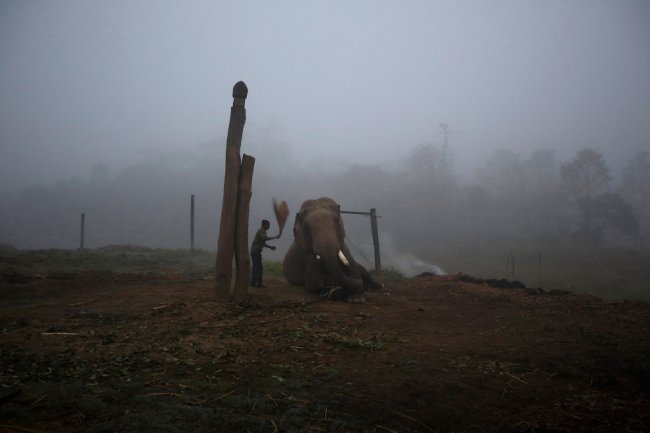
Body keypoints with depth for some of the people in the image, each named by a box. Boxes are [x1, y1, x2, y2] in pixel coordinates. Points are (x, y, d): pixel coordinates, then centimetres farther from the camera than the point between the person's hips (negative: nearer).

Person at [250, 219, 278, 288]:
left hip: (255, 252, 10)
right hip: (256, 252, -10)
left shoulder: (262, 231, 19)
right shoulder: (261, 231, -13)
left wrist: (270, 247, 16)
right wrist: (275, 237, -26)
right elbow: (265, 238, -33)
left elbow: (263, 243, 25)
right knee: (259, 268, -9)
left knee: (255, 268, 10)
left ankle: (253, 283, 12)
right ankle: (259, 283, -9)